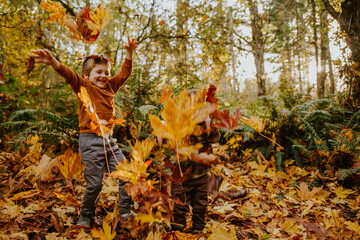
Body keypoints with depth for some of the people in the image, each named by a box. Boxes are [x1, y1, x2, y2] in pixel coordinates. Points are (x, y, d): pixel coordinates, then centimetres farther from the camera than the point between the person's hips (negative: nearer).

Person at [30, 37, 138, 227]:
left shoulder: (110, 87, 15)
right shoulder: (84, 86, 0)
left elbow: (124, 73, 17)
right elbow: (68, 74, -16)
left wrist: (129, 54, 4)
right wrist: (52, 61, -34)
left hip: (109, 140, 6)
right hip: (91, 141, -6)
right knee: (94, 184, -2)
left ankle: (125, 212, 19)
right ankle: (85, 215, 23)